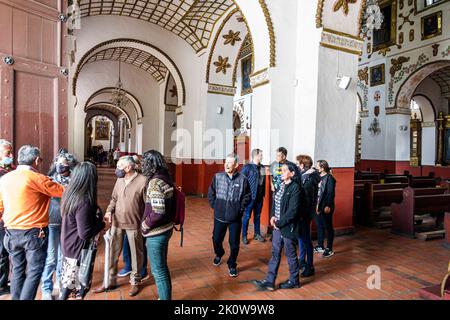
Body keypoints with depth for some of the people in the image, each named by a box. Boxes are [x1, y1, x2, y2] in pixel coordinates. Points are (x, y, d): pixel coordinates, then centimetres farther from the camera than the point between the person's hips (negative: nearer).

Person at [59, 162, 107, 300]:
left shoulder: (70, 195, 0)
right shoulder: (84, 202, -28)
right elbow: (85, 233, -27)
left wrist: (98, 219, 8)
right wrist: (102, 225, -13)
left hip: (68, 246, 9)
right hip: (79, 250, -9)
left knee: (68, 281, 22)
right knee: (80, 284, 9)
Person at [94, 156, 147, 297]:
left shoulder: (143, 181, -16)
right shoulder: (119, 180, 4)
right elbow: (114, 198, 15)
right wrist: (109, 211, -3)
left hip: (134, 224, -5)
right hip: (117, 222, 6)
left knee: (136, 254, 11)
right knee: (113, 252, 14)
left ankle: (135, 282, 30)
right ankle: (111, 281, 32)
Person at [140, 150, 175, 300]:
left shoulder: (155, 182, -21)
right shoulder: (166, 178, 4)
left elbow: (158, 212, -26)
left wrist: (145, 225, -12)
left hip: (156, 233, -9)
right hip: (166, 228, 9)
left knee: (158, 271, 7)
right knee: (163, 267, 22)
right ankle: (166, 296, 37)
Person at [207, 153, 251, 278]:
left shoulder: (243, 179, -11)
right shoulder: (217, 176, -6)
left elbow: (248, 196, 1)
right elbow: (211, 193, 5)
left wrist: (240, 208, -2)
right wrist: (214, 206, 2)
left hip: (235, 218, -2)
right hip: (219, 216, 2)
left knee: (234, 243, 6)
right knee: (216, 239, 16)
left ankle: (232, 265, 30)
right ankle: (219, 254, 49)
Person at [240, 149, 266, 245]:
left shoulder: (262, 167, 6)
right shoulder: (247, 167, -11)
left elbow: (264, 181, 10)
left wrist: (263, 194, 9)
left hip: (260, 196, 5)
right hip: (250, 196, -5)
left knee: (257, 216, 16)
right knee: (247, 216, 5)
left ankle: (257, 234, 30)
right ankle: (244, 236, 17)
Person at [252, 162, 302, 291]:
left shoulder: (295, 188, -17)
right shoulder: (281, 185, 6)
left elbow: (292, 211, -20)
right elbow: (275, 202, 13)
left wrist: (279, 223, -14)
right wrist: (272, 216, -3)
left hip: (288, 226, -7)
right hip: (278, 225, 7)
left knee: (290, 254, 10)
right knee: (275, 253, 12)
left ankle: (294, 281, 31)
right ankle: (269, 281, 21)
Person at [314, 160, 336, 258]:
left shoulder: (329, 178, -12)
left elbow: (331, 194, -16)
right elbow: (315, 191, 9)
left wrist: (328, 206, -19)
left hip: (326, 207, -7)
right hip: (317, 206, 7)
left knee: (328, 228, 6)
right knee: (319, 227, 15)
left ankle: (329, 249, 17)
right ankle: (320, 247, 29)